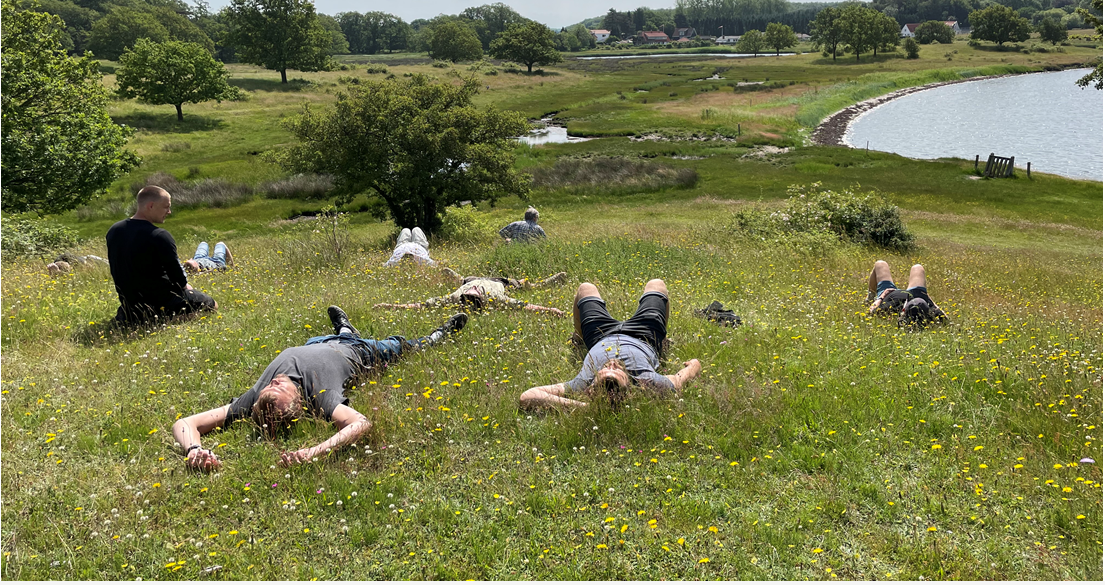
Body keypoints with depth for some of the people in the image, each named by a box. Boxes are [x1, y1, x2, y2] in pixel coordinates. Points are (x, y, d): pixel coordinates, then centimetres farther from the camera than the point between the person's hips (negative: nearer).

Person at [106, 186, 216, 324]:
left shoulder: (113, 231, 2)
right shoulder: (160, 236, -22)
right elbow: (176, 273, -15)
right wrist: (184, 286, 6)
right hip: (161, 302, -8)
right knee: (211, 304, 8)